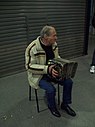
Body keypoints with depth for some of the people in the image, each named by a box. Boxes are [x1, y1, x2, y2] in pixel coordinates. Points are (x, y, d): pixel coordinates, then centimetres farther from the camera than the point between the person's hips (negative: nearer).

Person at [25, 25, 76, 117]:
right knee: (51, 89, -27)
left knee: (68, 82, -8)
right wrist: (47, 69, -33)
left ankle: (65, 104, 15)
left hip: (53, 71, 6)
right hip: (38, 75, -6)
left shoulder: (53, 44, -3)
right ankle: (52, 106, 8)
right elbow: (29, 66, -23)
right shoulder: (32, 48, -25)